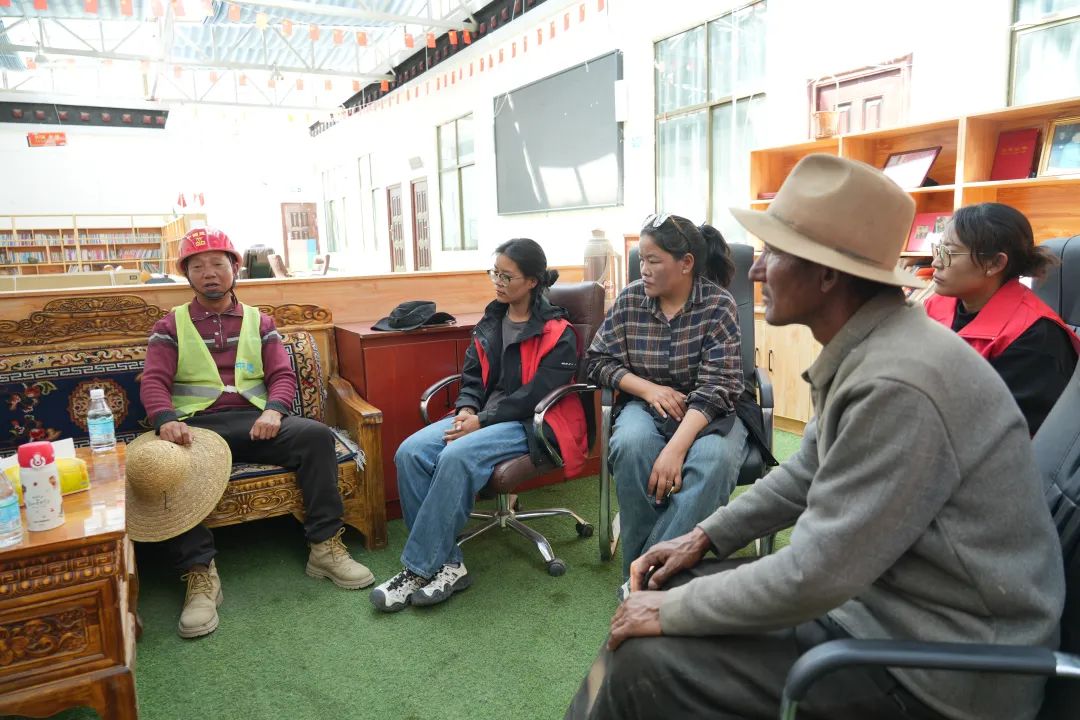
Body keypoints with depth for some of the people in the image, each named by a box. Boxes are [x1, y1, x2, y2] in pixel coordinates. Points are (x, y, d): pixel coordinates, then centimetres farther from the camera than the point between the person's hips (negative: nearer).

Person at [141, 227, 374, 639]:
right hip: (196, 425, -1)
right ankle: (200, 573, -30)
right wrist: (166, 420, -22)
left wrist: (274, 410, -14)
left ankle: (325, 547, -20)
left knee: (316, 435, -26)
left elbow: (283, 374, 9)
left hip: (253, 420, 2)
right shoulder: (171, 327, 15)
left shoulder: (258, 322, 19)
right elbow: (153, 382, 2)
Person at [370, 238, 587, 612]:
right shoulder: (491, 321, 15)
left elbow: (537, 394, -13)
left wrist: (482, 421, -17)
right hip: (482, 416, 7)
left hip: (530, 425, -6)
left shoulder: (557, 332, -5)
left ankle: (420, 567, -21)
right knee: (410, 452, -20)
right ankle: (447, 563, -17)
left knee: (456, 457, -34)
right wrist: (467, 409, -7)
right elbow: (472, 375, 15)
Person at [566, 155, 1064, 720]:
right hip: (878, 590, 9)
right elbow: (809, 471, 15)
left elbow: (815, 576, -27)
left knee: (646, 666, -14)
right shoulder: (861, 349, 4)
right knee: (673, 589, 6)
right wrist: (706, 537, 9)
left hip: (939, 663, -9)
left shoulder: (897, 383, -28)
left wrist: (671, 611, -15)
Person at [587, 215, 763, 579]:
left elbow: (717, 387, -18)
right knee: (630, 445, -33)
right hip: (646, 405, 2)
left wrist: (676, 448, -31)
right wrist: (648, 389, -14)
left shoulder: (718, 305, -12)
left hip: (709, 411, -2)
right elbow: (598, 360, 4)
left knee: (713, 459, -35)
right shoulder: (630, 300, -1)